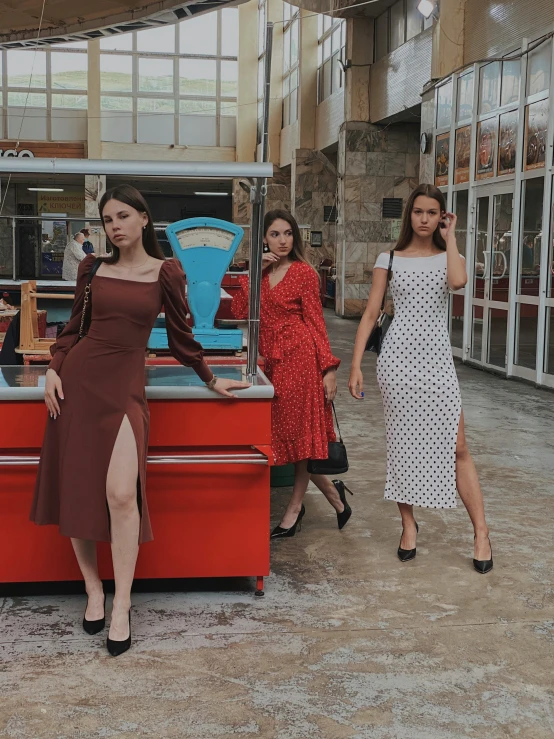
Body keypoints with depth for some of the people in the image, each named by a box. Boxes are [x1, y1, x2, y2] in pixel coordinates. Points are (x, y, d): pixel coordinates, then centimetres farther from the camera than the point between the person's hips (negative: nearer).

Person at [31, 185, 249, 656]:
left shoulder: (165, 273, 2)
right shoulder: (93, 268, 9)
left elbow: (181, 335, 11)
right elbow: (74, 326, 15)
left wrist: (211, 380, 17)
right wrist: (54, 369, 2)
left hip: (124, 386, -3)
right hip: (78, 380, 3)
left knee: (122, 494, -15)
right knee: (75, 490, 3)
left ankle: (121, 606, -2)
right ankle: (93, 590, 20)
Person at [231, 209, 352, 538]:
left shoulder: (304, 273, -3)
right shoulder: (262, 273, 12)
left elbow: (315, 322, -5)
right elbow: (239, 311, 1)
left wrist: (329, 367, -10)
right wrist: (255, 272, -5)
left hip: (300, 356, -6)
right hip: (273, 359, 6)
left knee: (299, 431, 2)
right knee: (285, 432, 9)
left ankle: (295, 508, 15)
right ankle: (333, 493, 25)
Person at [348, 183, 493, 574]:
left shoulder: (449, 257, 9)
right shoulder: (390, 260, 8)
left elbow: (458, 281, -17)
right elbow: (370, 314, 6)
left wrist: (450, 237, -3)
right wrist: (356, 365, -2)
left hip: (437, 358, 0)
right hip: (398, 356, 0)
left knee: (457, 446, -3)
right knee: (402, 442, 4)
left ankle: (481, 532, 4)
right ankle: (409, 524, 18)